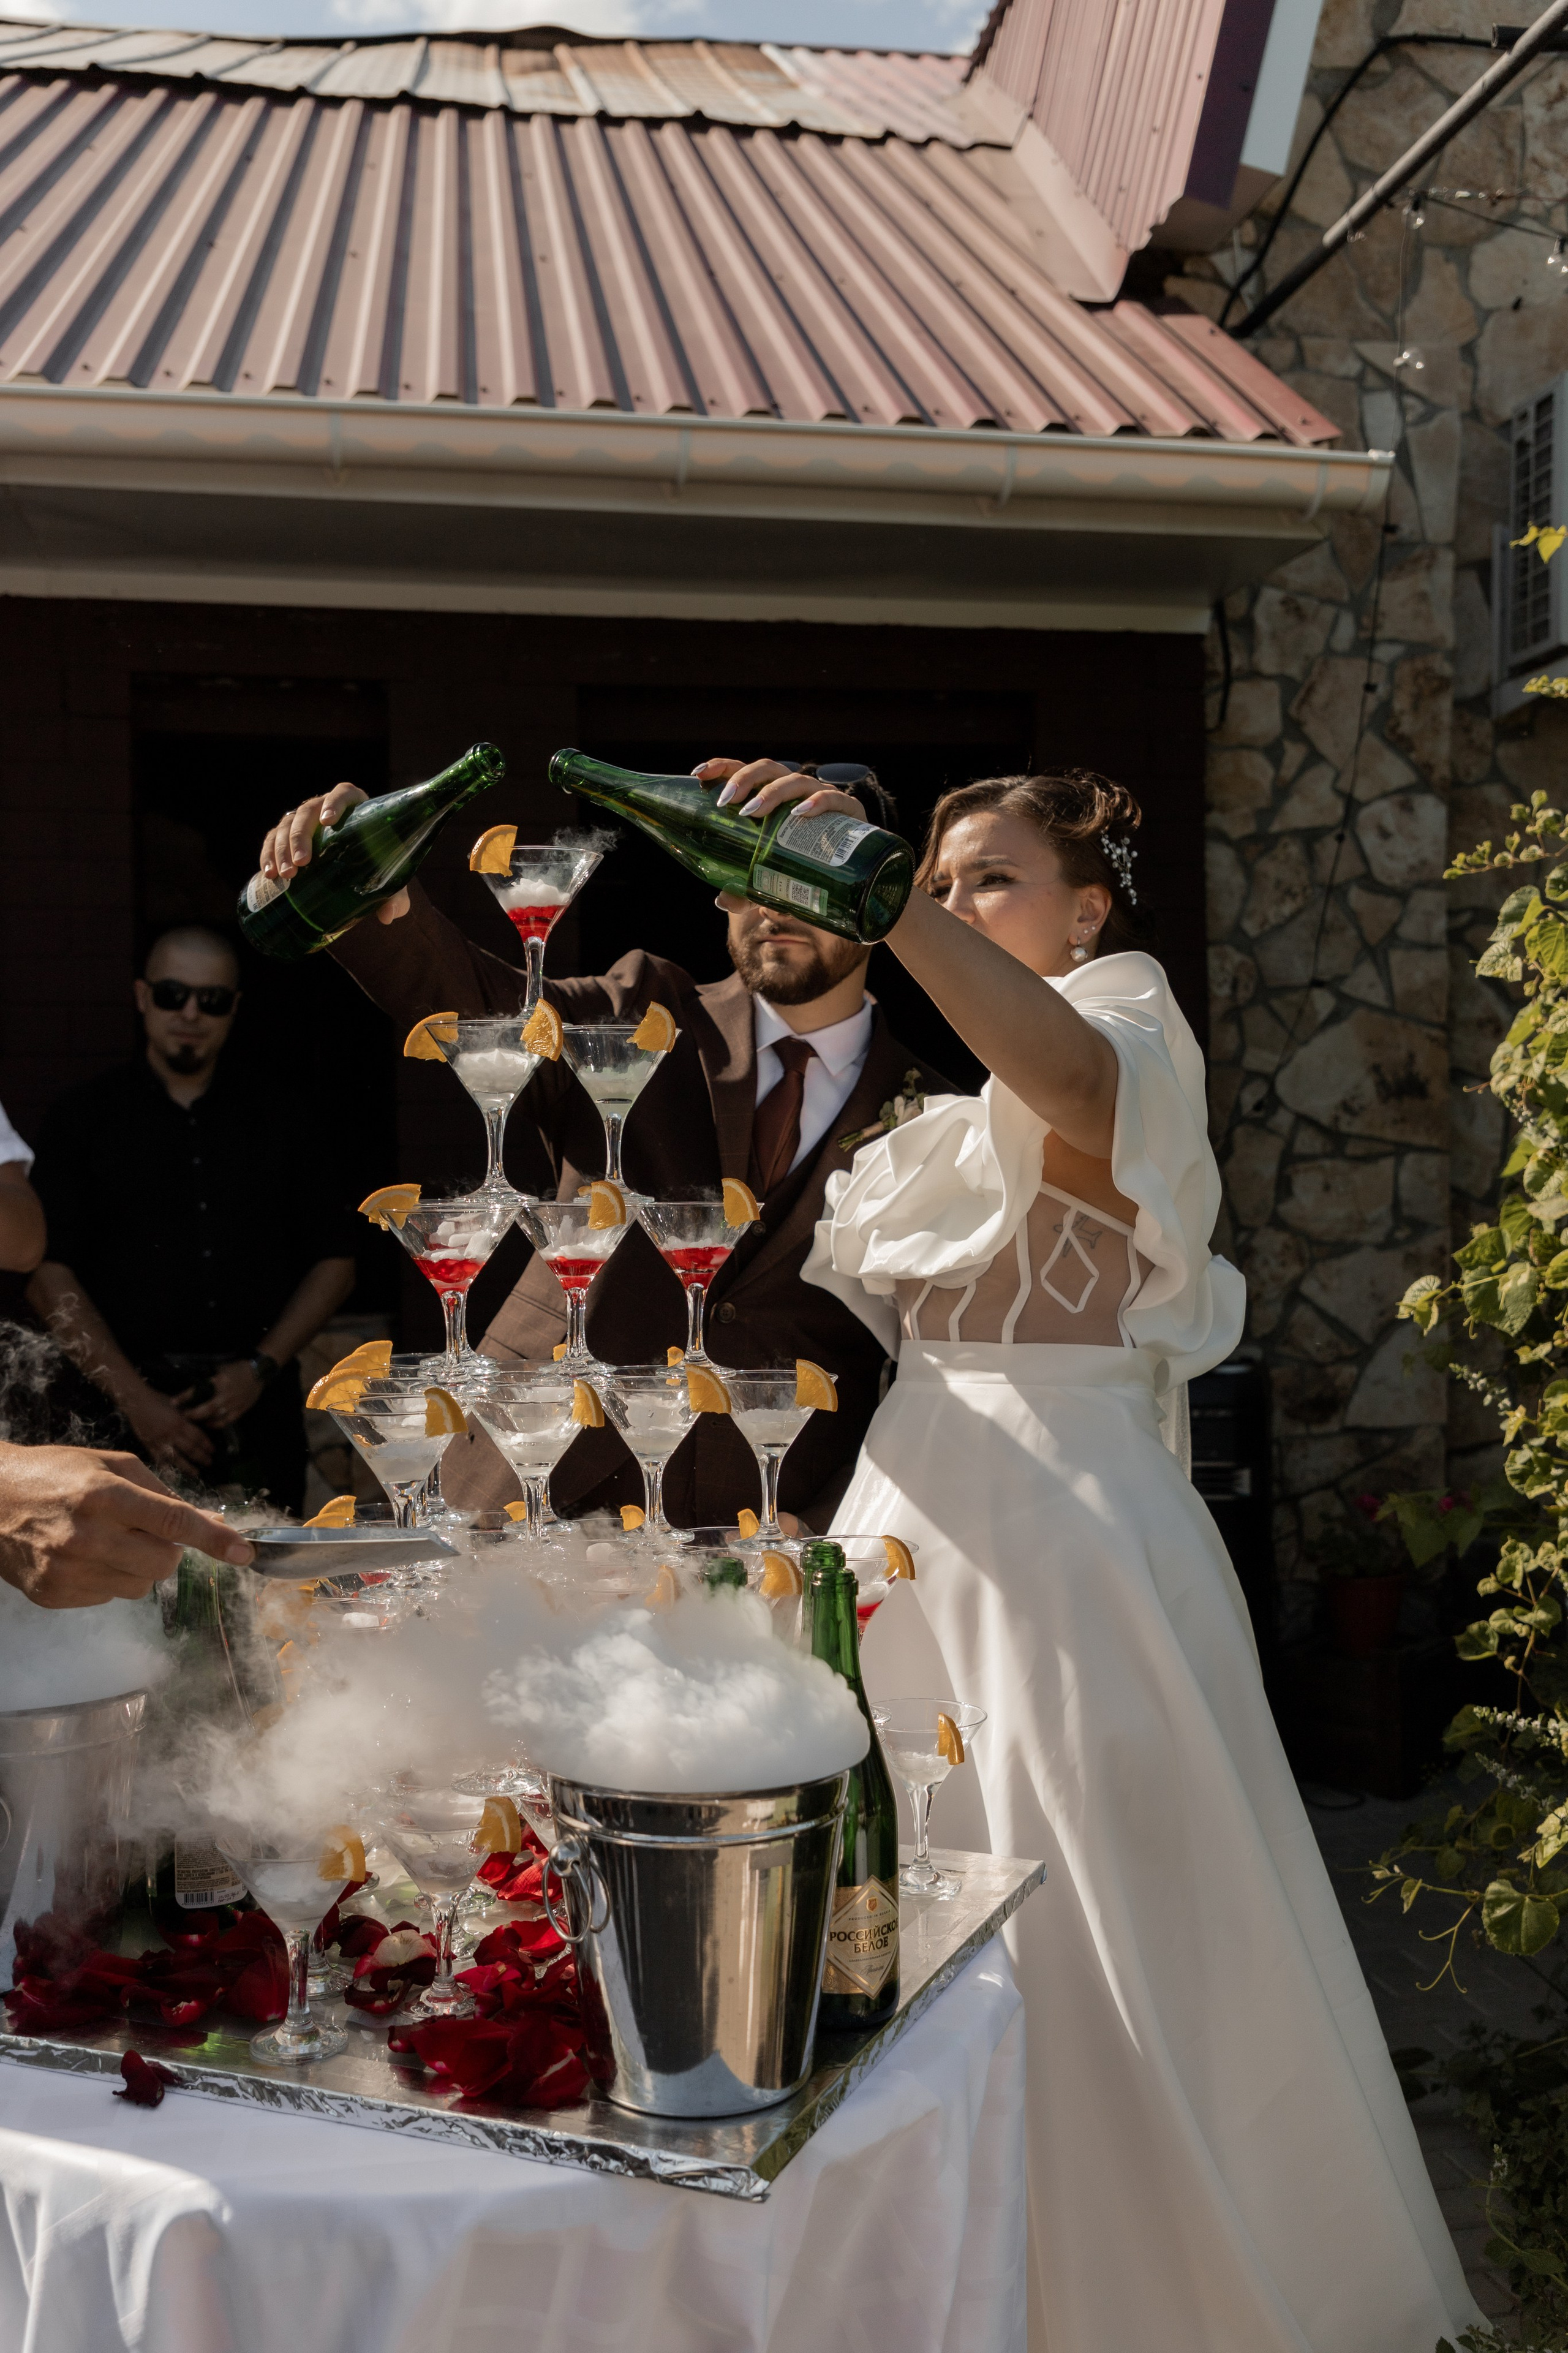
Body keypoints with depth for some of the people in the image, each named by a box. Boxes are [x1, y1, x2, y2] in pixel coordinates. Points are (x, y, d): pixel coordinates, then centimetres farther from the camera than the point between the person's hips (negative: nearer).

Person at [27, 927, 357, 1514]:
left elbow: (335, 1263, 11)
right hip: (125, 1405, -1)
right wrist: (134, 1396, -10)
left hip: (257, 1407, 2)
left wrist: (261, 1368, -3)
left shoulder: (279, 1123, 12)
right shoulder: (85, 1118, 7)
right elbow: (48, 1275, -1)